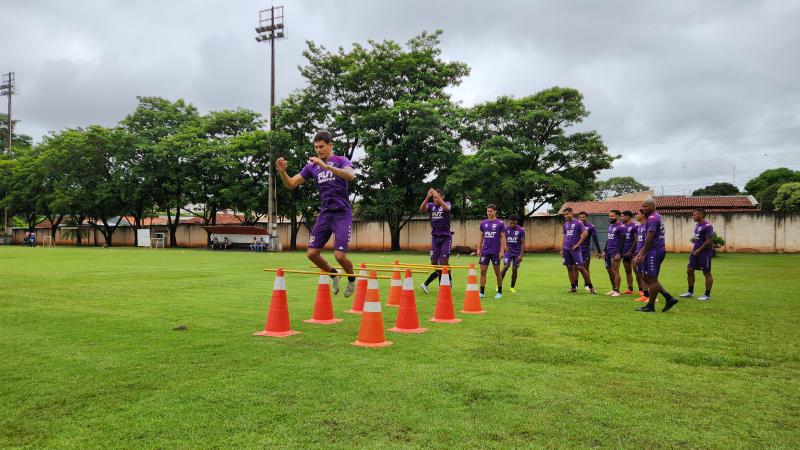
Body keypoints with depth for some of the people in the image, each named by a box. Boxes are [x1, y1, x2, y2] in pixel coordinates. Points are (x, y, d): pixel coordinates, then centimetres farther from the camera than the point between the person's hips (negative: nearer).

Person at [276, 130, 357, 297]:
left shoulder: (341, 161, -4)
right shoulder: (312, 166, 9)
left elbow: (350, 175, -27)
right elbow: (291, 184, 7)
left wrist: (325, 166, -35)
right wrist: (282, 171, -13)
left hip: (342, 214, -5)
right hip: (324, 214, 5)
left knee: (340, 255, -12)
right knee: (312, 253, -2)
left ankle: (352, 280, 20)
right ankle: (333, 275, 25)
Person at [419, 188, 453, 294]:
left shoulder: (447, 204, -3)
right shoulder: (431, 205, 4)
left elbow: (447, 208, -28)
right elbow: (422, 209, -17)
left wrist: (437, 195, -36)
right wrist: (427, 197, -31)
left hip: (446, 237, -3)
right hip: (435, 237, 3)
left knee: (444, 262, -7)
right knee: (434, 263, 1)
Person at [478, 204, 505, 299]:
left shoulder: (500, 223, -3)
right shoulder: (483, 223, 8)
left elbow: (503, 238, -3)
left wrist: (502, 250, -9)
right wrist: (479, 248, 9)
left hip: (495, 252, -3)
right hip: (485, 251, 3)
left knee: (497, 272, 5)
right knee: (483, 271, 0)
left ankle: (500, 292, 17)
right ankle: (482, 292, 5)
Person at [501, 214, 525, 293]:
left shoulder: (521, 230, -8)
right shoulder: (505, 228, -5)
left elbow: (523, 243, -6)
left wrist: (521, 255, -12)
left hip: (517, 253, 0)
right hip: (508, 252, 0)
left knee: (514, 269, 2)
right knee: (505, 267, -12)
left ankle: (512, 287, 16)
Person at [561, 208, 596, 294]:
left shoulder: (578, 223, -4)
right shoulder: (565, 225, 15)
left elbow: (585, 233, -13)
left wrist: (577, 245, -13)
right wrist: (562, 249, 13)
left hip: (575, 249, -6)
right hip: (566, 249, 6)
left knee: (580, 267, -8)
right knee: (569, 268, 7)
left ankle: (590, 286, 1)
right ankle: (573, 287, 13)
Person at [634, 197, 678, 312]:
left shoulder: (652, 218, -14)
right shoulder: (657, 217, 18)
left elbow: (649, 238, -20)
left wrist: (642, 254, -18)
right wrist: (641, 253, 23)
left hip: (655, 251, -10)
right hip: (656, 250, 10)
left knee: (652, 279, -3)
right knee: (646, 276, 14)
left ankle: (650, 306, 6)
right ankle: (669, 298, 14)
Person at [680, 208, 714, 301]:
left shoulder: (707, 226, -16)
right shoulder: (697, 225, 12)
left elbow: (709, 242, -19)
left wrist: (698, 250, -16)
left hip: (705, 252, -9)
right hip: (696, 250, 9)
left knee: (707, 273, 0)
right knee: (689, 270, 9)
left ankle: (707, 295, 8)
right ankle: (690, 292, 21)